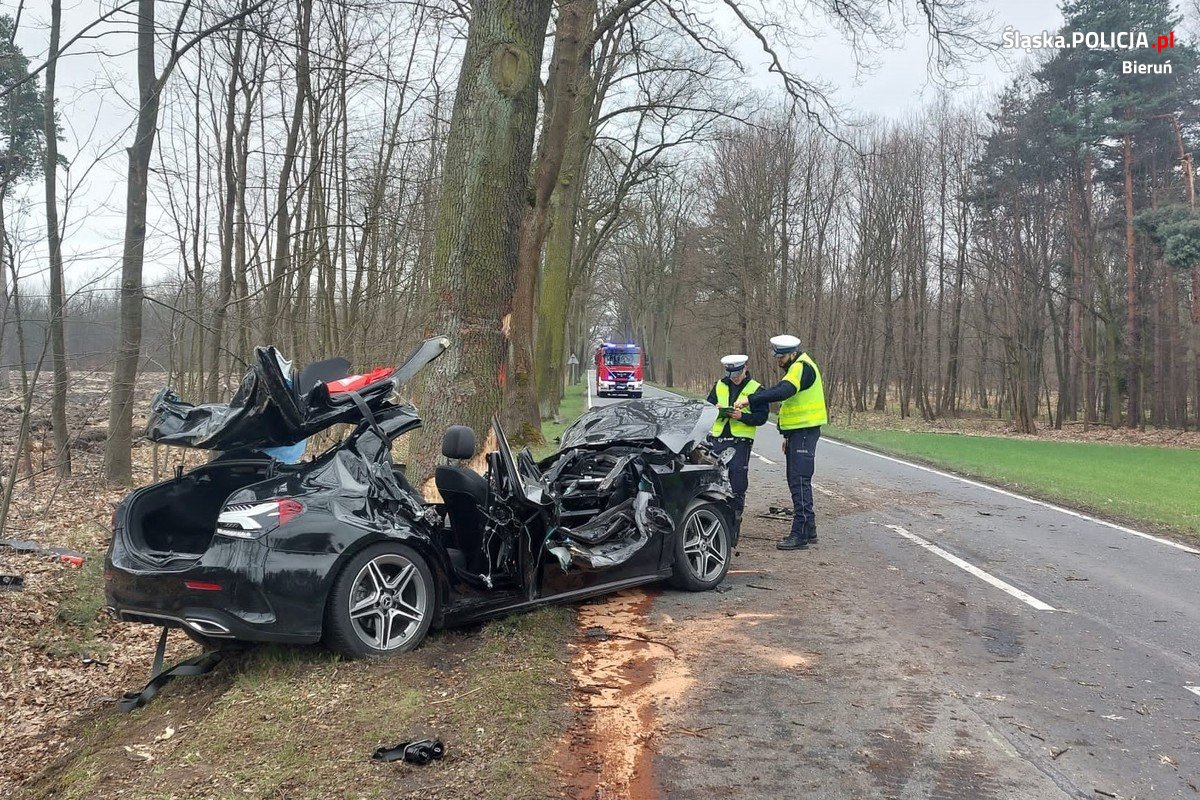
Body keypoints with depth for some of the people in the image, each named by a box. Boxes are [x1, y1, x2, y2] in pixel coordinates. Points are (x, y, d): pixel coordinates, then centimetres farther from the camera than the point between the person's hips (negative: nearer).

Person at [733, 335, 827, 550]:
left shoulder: (802, 367, -16)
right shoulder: (796, 367, 19)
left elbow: (782, 392, -32)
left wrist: (749, 399, -34)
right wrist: (788, 436, 24)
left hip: (805, 432, -11)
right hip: (798, 431, 11)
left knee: (800, 481, -11)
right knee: (796, 481, 14)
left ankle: (800, 535, -10)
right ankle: (808, 530, 21)